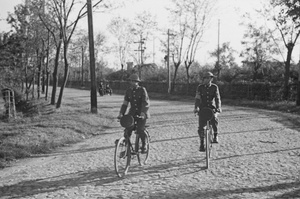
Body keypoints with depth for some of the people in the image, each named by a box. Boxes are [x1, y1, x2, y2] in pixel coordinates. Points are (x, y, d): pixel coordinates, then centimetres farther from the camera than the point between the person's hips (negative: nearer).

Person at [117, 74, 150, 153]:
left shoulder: (142, 90, -9)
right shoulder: (128, 91, 3)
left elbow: (146, 103, -16)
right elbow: (125, 104, 5)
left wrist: (143, 113, -30)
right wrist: (121, 113, -9)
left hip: (142, 113, -4)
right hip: (132, 113, 4)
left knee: (140, 130, -19)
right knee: (127, 130, -11)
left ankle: (144, 145, 6)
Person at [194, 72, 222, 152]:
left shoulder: (215, 87, 0)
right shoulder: (200, 87, -1)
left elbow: (217, 98, -8)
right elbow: (197, 98, -9)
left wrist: (218, 108, -23)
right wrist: (196, 107, -25)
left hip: (212, 107, 0)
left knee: (214, 118, -31)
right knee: (201, 127, -7)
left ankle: (215, 136, -15)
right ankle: (202, 144, 8)